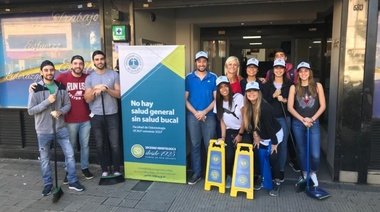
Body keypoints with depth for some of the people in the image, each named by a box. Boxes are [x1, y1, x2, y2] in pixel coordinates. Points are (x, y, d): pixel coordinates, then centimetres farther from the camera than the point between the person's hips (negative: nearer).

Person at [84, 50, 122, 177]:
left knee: (114, 144, -1)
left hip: (112, 115, -2)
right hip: (96, 116, 2)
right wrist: (95, 89, -14)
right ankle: (104, 170, 19)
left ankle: (116, 170, 11)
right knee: (100, 145, 7)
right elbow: (87, 99, 2)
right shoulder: (89, 78, 6)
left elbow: (119, 94, -3)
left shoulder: (114, 75, 2)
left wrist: (106, 88, -16)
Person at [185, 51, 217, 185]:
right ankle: (196, 173, 17)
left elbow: (216, 98, 0)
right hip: (193, 116, 1)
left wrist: (205, 111, -12)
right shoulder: (189, 78, 3)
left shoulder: (213, 77, 2)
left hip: (209, 116, 0)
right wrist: (195, 112, -10)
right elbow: (185, 98, 2)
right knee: (195, 145, 7)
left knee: (209, 145, 6)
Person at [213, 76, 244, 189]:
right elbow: (222, 121, 4)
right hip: (229, 131, 3)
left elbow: (245, 117, -10)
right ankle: (229, 176, 11)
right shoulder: (219, 102, 0)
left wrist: (240, 134, -9)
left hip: (242, 130, -2)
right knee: (229, 155, -13)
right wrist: (223, 136, -5)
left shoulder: (238, 97, -13)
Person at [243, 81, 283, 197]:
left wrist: (274, 143, -22)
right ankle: (259, 177, 22)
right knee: (256, 155, 3)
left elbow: (269, 126, -27)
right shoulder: (249, 106, -9)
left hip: (274, 134, -6)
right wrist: (255, 136, -2)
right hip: (261, 136, 7)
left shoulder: (264, 107, -31)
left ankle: (277, 182, 9)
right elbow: (251, 122, 1)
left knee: (273, 158, -7)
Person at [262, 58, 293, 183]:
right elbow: (263, 101, -1)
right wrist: (273, 96, -15)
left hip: (284, 118, 0)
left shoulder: (289, 84, 3)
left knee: (283, 144, 5)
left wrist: (285, 100, -14)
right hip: (270, 118, 0)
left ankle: (281, 170, 17)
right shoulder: (267, 84, 4)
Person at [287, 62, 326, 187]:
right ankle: (305, 175, 29)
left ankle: (313, 173, 24)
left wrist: (312, 118, -12)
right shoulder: (294, 87, 1)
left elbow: (323, 106, -1)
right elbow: (290, 107, -3)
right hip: (298, 124, 1)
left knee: (315, 154, -6)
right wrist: (302, 119, -12)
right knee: (302, 151, 11)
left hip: (314, 123, 0)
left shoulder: (317, 86, 2)